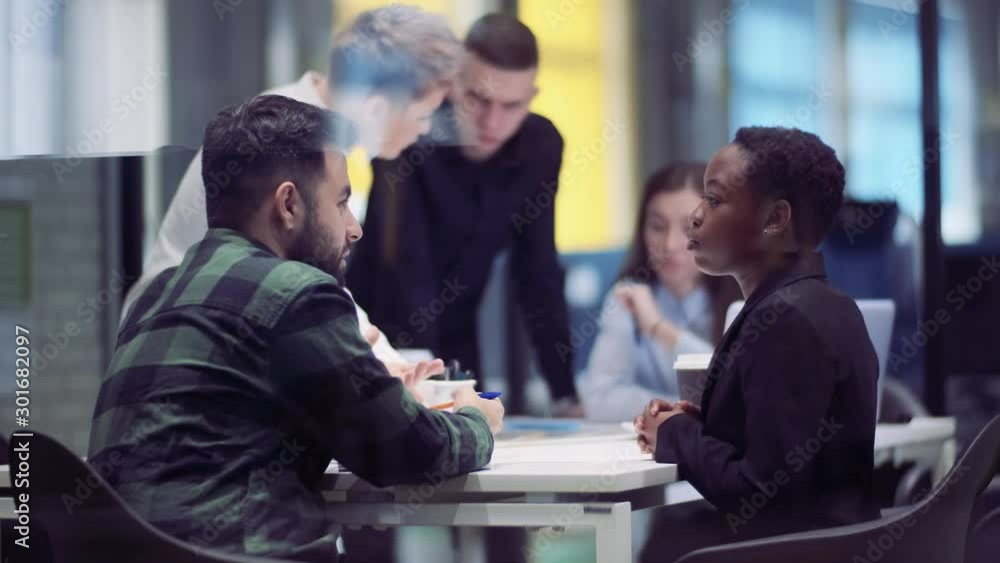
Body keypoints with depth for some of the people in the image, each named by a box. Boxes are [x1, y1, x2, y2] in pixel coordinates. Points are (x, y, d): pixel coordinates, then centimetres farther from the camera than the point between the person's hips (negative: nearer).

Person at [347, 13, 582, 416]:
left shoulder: (541, 147, -9)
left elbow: (538, 271, -3)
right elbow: (404, 267, -31)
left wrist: (565, 394, -7)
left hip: (454, 339, 4)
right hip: (380, 335, -4)